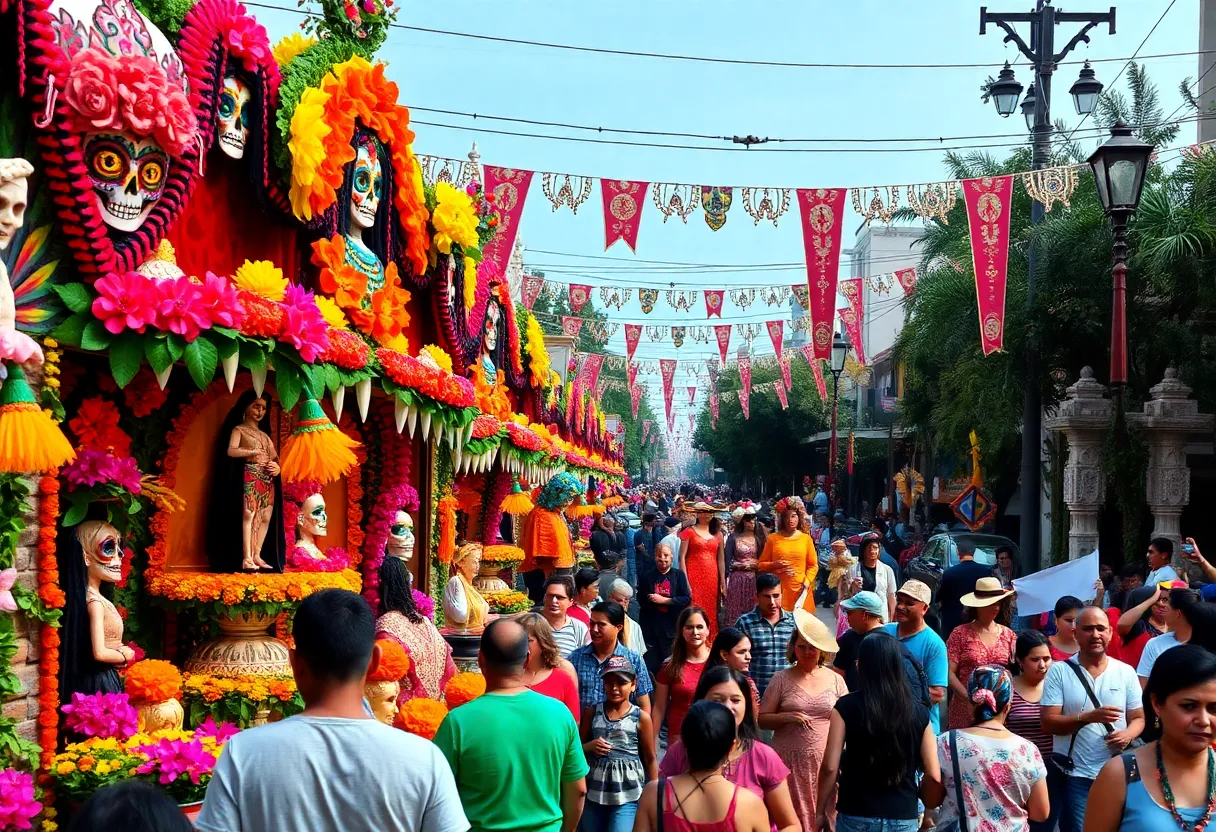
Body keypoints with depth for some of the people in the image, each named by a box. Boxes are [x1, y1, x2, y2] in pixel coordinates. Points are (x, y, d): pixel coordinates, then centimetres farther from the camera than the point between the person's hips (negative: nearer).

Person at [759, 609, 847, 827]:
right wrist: (786, 717, -15)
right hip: (788, 762, -1)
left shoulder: (835, 680, 6)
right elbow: (761, 719, 3)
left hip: (824, 762, 1)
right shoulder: (782, 679, 2)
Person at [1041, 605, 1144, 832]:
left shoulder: (1126, 672, 5)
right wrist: (1088, 717, -23)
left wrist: (1127, 734, -14)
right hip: (1075, 775, -2)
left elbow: (1138, 718, 9)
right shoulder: (1059, 671, -3)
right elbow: (1048, 723, -9)